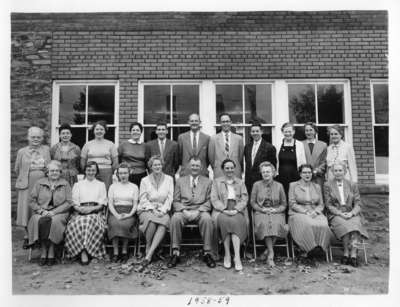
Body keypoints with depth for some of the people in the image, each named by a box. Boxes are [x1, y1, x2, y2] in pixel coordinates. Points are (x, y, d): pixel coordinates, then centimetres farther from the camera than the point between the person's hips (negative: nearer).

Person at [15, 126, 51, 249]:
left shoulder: (46, 149, 8)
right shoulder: (22, 152, 7)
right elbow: (17, 169, 14)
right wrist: (24, 179, 11)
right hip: (27, 185, 0)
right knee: (26, 210, 1)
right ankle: (27, 237, 14)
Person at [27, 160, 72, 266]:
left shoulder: (65, 184, 10)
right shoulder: (39, 183, 14)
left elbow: (68, 202, 2)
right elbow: (32, 201, 10)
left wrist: (53, 212, -10)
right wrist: (41, 211, -8)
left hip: (59, 213, -1)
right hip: (41, 212, 2)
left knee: (54, 221, -34)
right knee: (39, 221, -32)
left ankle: (50, 254, -24)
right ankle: (44, 252, -23)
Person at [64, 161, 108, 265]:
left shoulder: (101, 184, 22)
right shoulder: (78, 184, 24)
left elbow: (102, 204, 9)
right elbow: (74, 203, 11)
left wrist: (92, 208, -10)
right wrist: (80, 208, -11)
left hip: (95, 212, -1)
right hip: (80, 213, 1)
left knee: (93, 224, -35)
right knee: (77, 224, -33)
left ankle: (86, 251, -29)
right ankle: (83, 252, -31)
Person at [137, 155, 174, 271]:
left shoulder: (169, 179, 11)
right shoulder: (145, 180, 8)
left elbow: (170, 198, 5)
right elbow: (143, 199, 2)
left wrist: (162, 210, -10)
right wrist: (153, 209, -13)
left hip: (162, 210, 1)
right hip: (147, 209, -1)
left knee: (165, 221, -34)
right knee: (151, 220, -37)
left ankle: (148, 256, -36)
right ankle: (148, 248, -14)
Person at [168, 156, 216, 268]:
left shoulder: (207, 181, 15)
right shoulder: (180, 180, 16)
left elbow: (208, 201, 6)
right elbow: (176, 201, 9)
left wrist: (198, 211, -11)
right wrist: (184, 210, -10)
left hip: (201, 211, 0)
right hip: (183, 211, 1)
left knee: (207, 219, -34)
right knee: (175, 218, -32)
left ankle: (207, 253, -23)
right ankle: (175, 253, -24)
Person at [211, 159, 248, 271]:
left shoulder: (240, 182, 21)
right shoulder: (216, 182, 16)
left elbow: (244, 198, 9)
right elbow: (214, 199, 5)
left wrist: (236, 209, -10)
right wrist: (225, 210, -12)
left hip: (237, 210, 1)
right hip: (221, 211, -1)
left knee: (236, 220, -33)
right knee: (225, 220, -34)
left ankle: (237, 256, -38)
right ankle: (227, 255, -28)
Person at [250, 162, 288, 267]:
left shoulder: (279, 186, 11)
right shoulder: (257, 185, 9)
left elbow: (284, 204, 12)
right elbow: (252, 202, 8)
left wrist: (276, 210, -8)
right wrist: (262, 209, -9)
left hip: (276, 212, 1)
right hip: (261, 212, 0)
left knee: (277, 224, -34)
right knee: (265, 224, -35)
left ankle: (267, 251, -20)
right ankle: (271, 253, -27)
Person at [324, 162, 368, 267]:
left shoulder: (352, 185, 15)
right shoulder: (328, 185, 8)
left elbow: (358, 204, 8)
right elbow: (329, 205, 2)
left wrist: (351, 213, -12)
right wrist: (340, 213, -14)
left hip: (351, 214, 2)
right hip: (336, 215, -2)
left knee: (356, 223, -32)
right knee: (345, 225, -34)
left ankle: (353, 254, -35)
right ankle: (347, 252, -25)